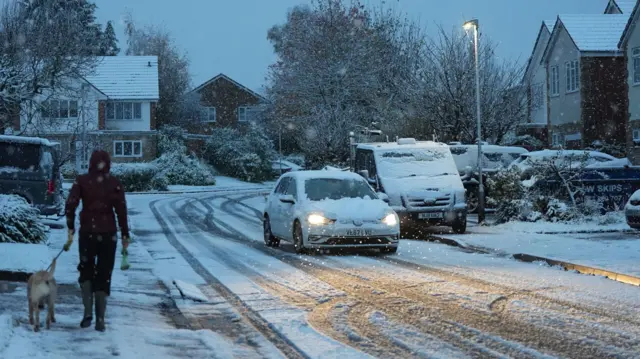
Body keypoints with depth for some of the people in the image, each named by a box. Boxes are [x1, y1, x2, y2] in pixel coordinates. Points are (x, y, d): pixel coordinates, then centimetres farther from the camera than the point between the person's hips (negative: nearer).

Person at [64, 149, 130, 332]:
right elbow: (121, 211, -4)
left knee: (86, 271, 17)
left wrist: (70, 228, -1)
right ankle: (100, 319, 4)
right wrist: (125, 236, 2)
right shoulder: (114, 184, -2)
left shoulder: (81, 181, -2)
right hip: (108, 234, 0)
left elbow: (70, 205, -10)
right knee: (104, 276, 8)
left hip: (87, 232, 0)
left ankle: (88, 312, 2)